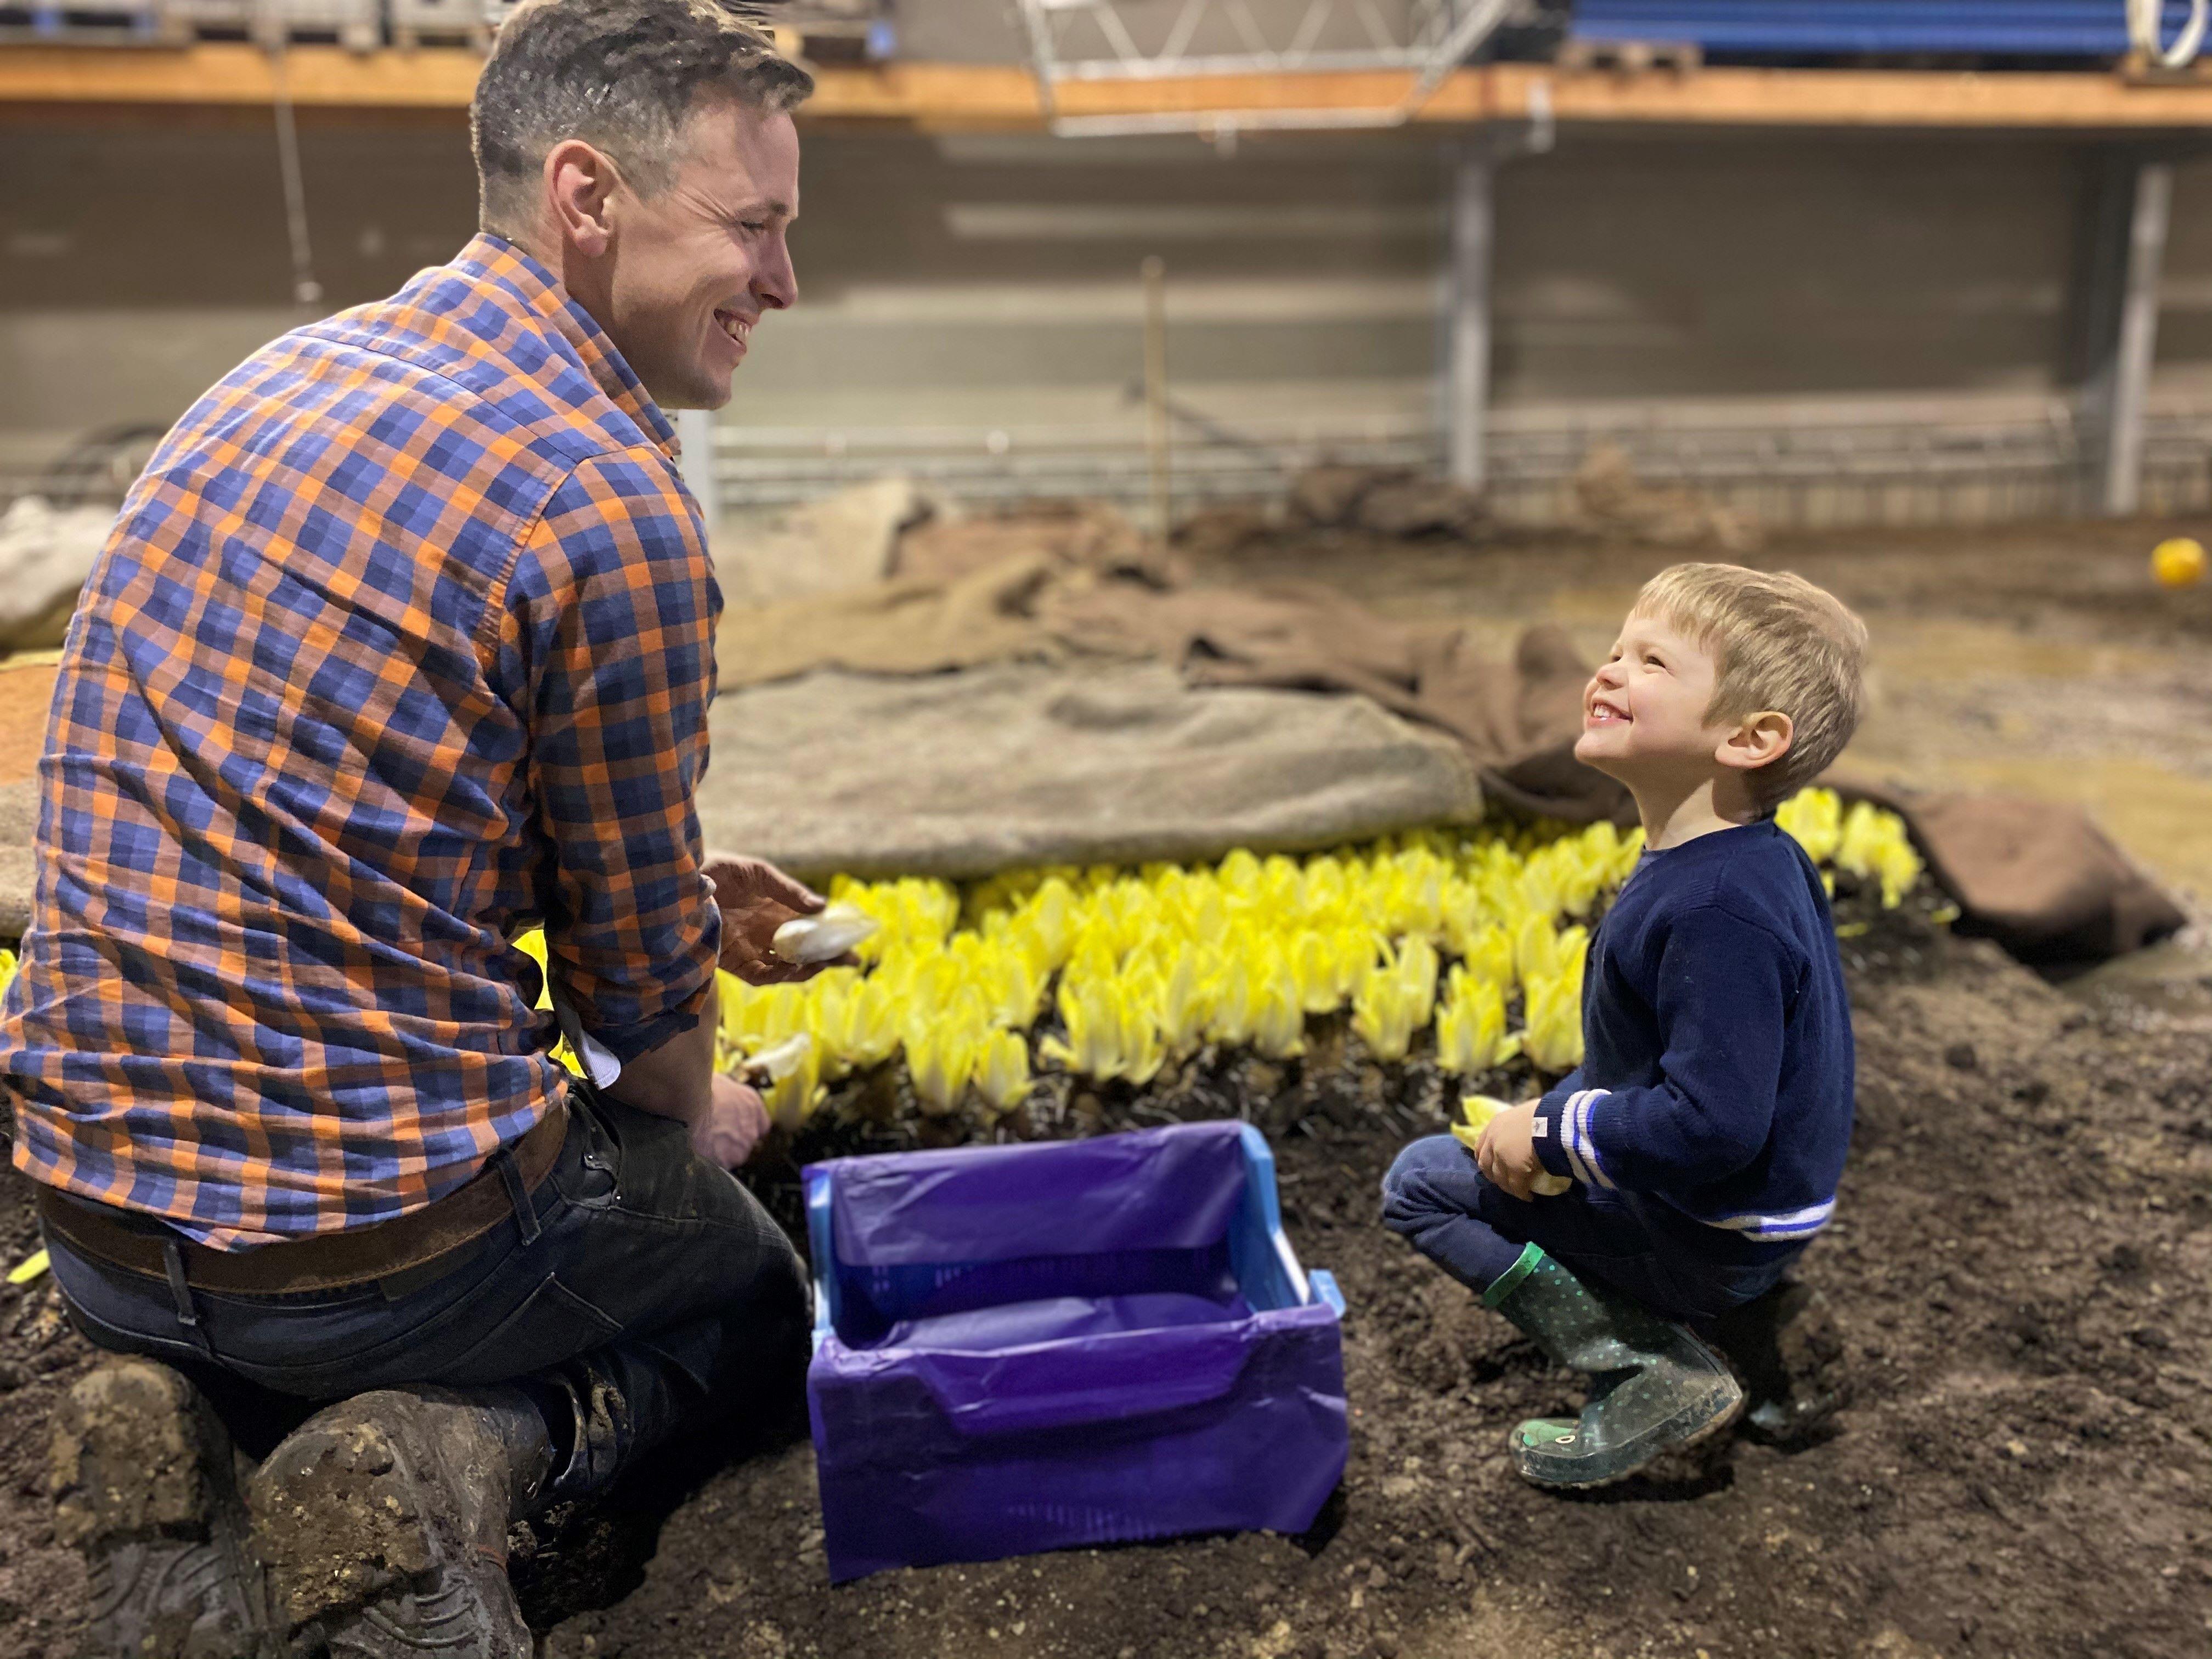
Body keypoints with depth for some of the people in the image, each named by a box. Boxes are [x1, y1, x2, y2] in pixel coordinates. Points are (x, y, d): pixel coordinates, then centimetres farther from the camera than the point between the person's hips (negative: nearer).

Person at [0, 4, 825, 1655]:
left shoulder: (285, 374, 6)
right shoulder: (612, 504, -20)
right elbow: (635, 978, -8)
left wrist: (668, 882, 18)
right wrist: (692, 1116, 14)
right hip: (382, 1242, -7)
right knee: (758, 1308, 23)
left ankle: (186, 1422, 9)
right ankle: (466, 1459, -4)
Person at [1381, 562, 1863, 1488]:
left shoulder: (1718, 909, -30)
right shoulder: (1759, 862, 1)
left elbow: (1713, 1126, -32)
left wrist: (1549, 1133, -19)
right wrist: (1560, 1112, 8)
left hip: (1717, 1229, -9)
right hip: (1765, 1208, 9)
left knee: (1423, 1181, -4)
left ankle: (1656, 1377, -4)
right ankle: (1746, 1318, 17)